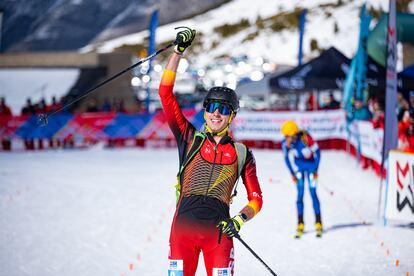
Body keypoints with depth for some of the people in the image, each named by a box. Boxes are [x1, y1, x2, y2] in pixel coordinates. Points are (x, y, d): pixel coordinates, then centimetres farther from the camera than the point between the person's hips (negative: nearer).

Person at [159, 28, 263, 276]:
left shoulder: (241, 153, 14)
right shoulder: (190, 139, 14)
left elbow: (256, 199, 14)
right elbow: (166, 94, 8)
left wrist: (239, 220, -7)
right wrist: (179, 51, 4)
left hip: (218, 231, 0)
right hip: (183, 225, 0)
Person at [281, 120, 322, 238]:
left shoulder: (305, 138, -30)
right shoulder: (286, 143, -20)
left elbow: (317, 152, -16)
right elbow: (287, 158, -3)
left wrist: (315, 170, -12)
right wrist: (292, 174, -5)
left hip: (311, 165, -2)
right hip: (299, 167, 2)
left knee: (313, 193, -7)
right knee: (300, 194, -4)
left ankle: (318, 224, 0)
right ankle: (300, 224, 2)